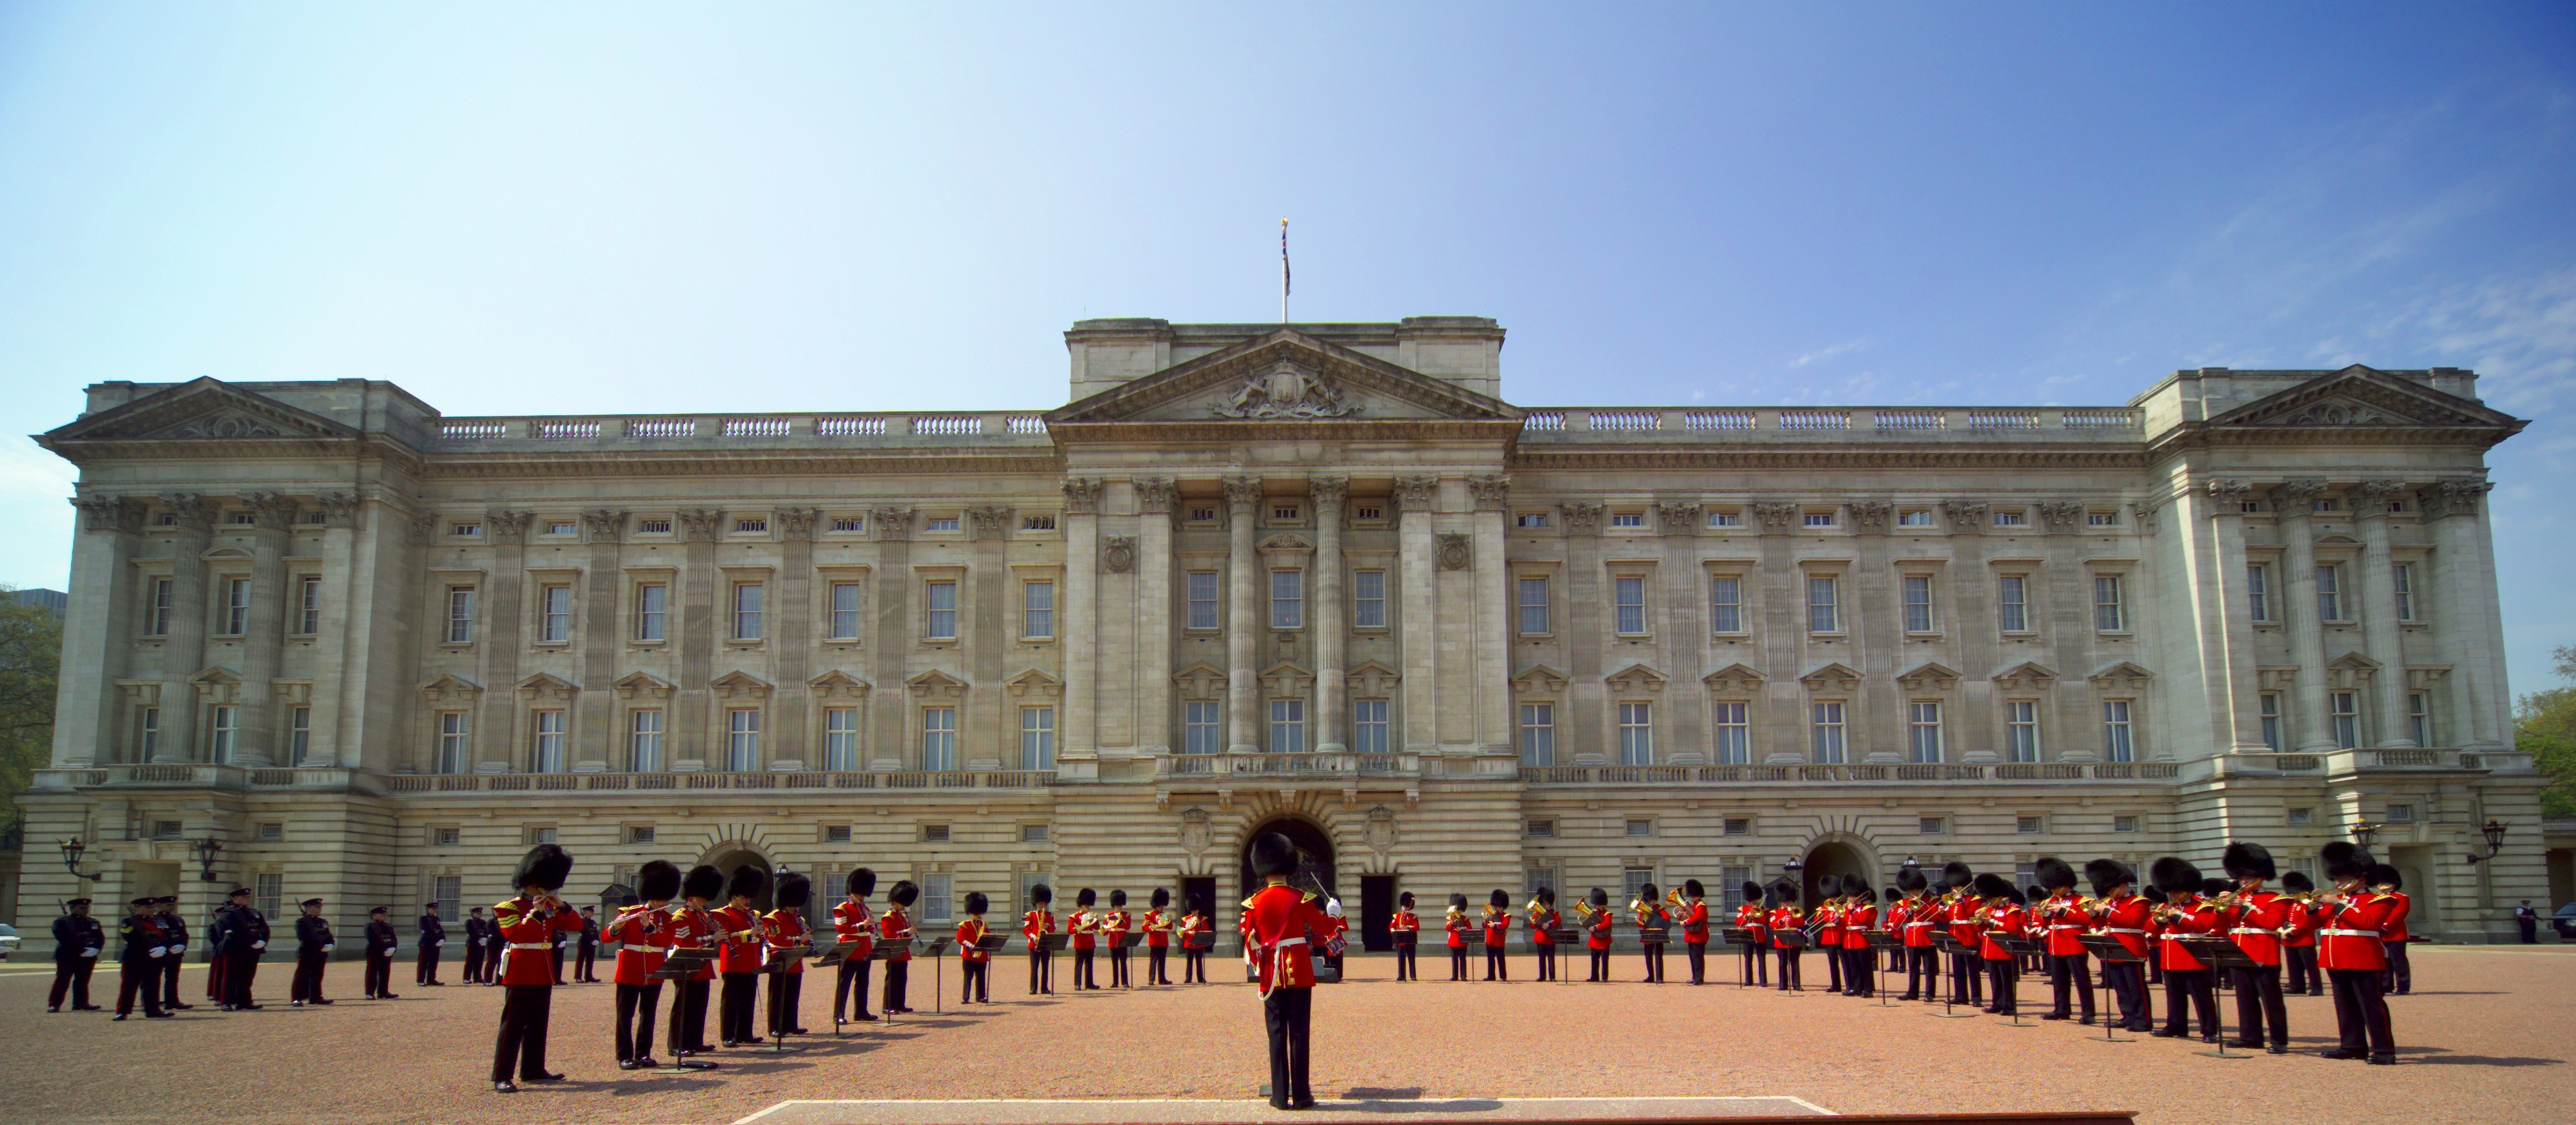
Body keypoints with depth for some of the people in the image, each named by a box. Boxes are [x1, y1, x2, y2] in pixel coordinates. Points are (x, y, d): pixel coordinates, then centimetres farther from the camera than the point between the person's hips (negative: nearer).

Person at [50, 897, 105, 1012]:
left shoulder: (94, 923, 18)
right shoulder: (61, 922, 1)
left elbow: (101, 939, 10)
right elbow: (63, 938, -11)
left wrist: (94, 949, -11)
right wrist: (80, 949, -18)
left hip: (88, 957, 5)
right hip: (67, 956, -5)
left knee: (83, 981, 7)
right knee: (62, 981, -6)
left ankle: (81, 1003, 12)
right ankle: (54, 1005, -3)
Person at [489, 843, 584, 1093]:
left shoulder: (549, 909, 14)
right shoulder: (509, 908, -6)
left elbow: (576, 925, 9)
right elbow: (514, 934, -23)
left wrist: (561, 906, -4)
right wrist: (536, 912, -24)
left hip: (543, 976, 7)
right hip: (521, 976, -7)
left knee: (538, 1024, 12)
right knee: (513, 1025, -8)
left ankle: (533, 1070, 21)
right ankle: (501, 1077, -7)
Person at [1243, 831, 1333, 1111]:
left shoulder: (1255, 903, -1)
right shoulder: (1301, 899, -5)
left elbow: (1251, 945, 4)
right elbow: (1324, 928, 8)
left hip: (1272, 975, 1)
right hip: (1300, 972, -1)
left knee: (1277, 1035, 6)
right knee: (1299, 1033, 3)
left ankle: (1280, 1096, 6)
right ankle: (1301, 1095, 4)